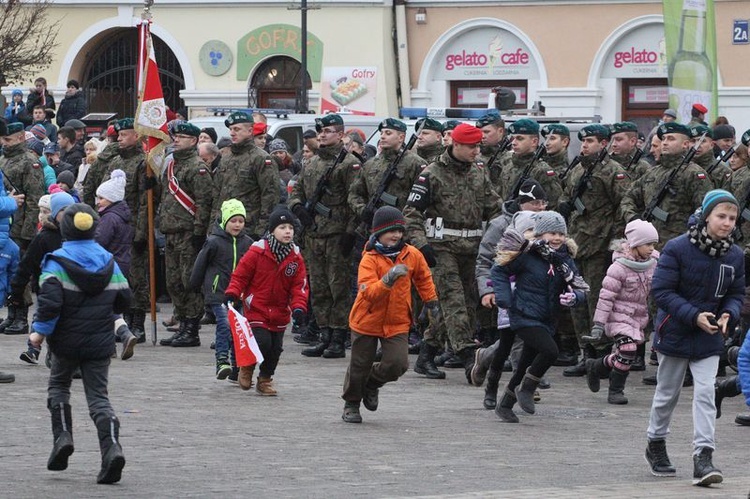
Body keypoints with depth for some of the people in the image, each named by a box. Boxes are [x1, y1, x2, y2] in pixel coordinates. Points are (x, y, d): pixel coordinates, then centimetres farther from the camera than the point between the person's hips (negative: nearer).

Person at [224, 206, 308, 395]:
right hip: (256, 309, -4)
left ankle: (265, 379, 27)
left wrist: (299, 307, -12)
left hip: (279, 314, 4)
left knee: (275, 348, 8)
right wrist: (232, 293, -20)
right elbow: (240, 274, -6)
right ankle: (247, 367, 13)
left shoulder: (295, 257, -1)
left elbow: (299, 285, 1)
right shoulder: (258, 251, -12)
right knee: (262, 343, -15)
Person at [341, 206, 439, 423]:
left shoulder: (412, 255, -4)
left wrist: (431, 301, 22)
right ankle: (351, 405, 31)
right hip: (367, 321, -3)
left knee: (397, 364, -11)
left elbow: (423, 278, 18)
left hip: (397, 322, 3)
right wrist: (389, 279, -40)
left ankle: (372, 384, 21)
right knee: (359, 366, 7)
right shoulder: (369, 259, -16)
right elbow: (368, 292, -28)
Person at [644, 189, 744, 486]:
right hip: (676, 333, -2)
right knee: (667, 393, 14)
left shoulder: (735, 256, -4)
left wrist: (728, 315, -16)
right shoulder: (677, 249, -18)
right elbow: (661, 290, -18)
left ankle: (703, 457, -11)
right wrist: (694, 316, -26)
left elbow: (736, 294, 7)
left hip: (709, 339, 2)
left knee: (705, 393, -9)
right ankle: (656, 445, 34)